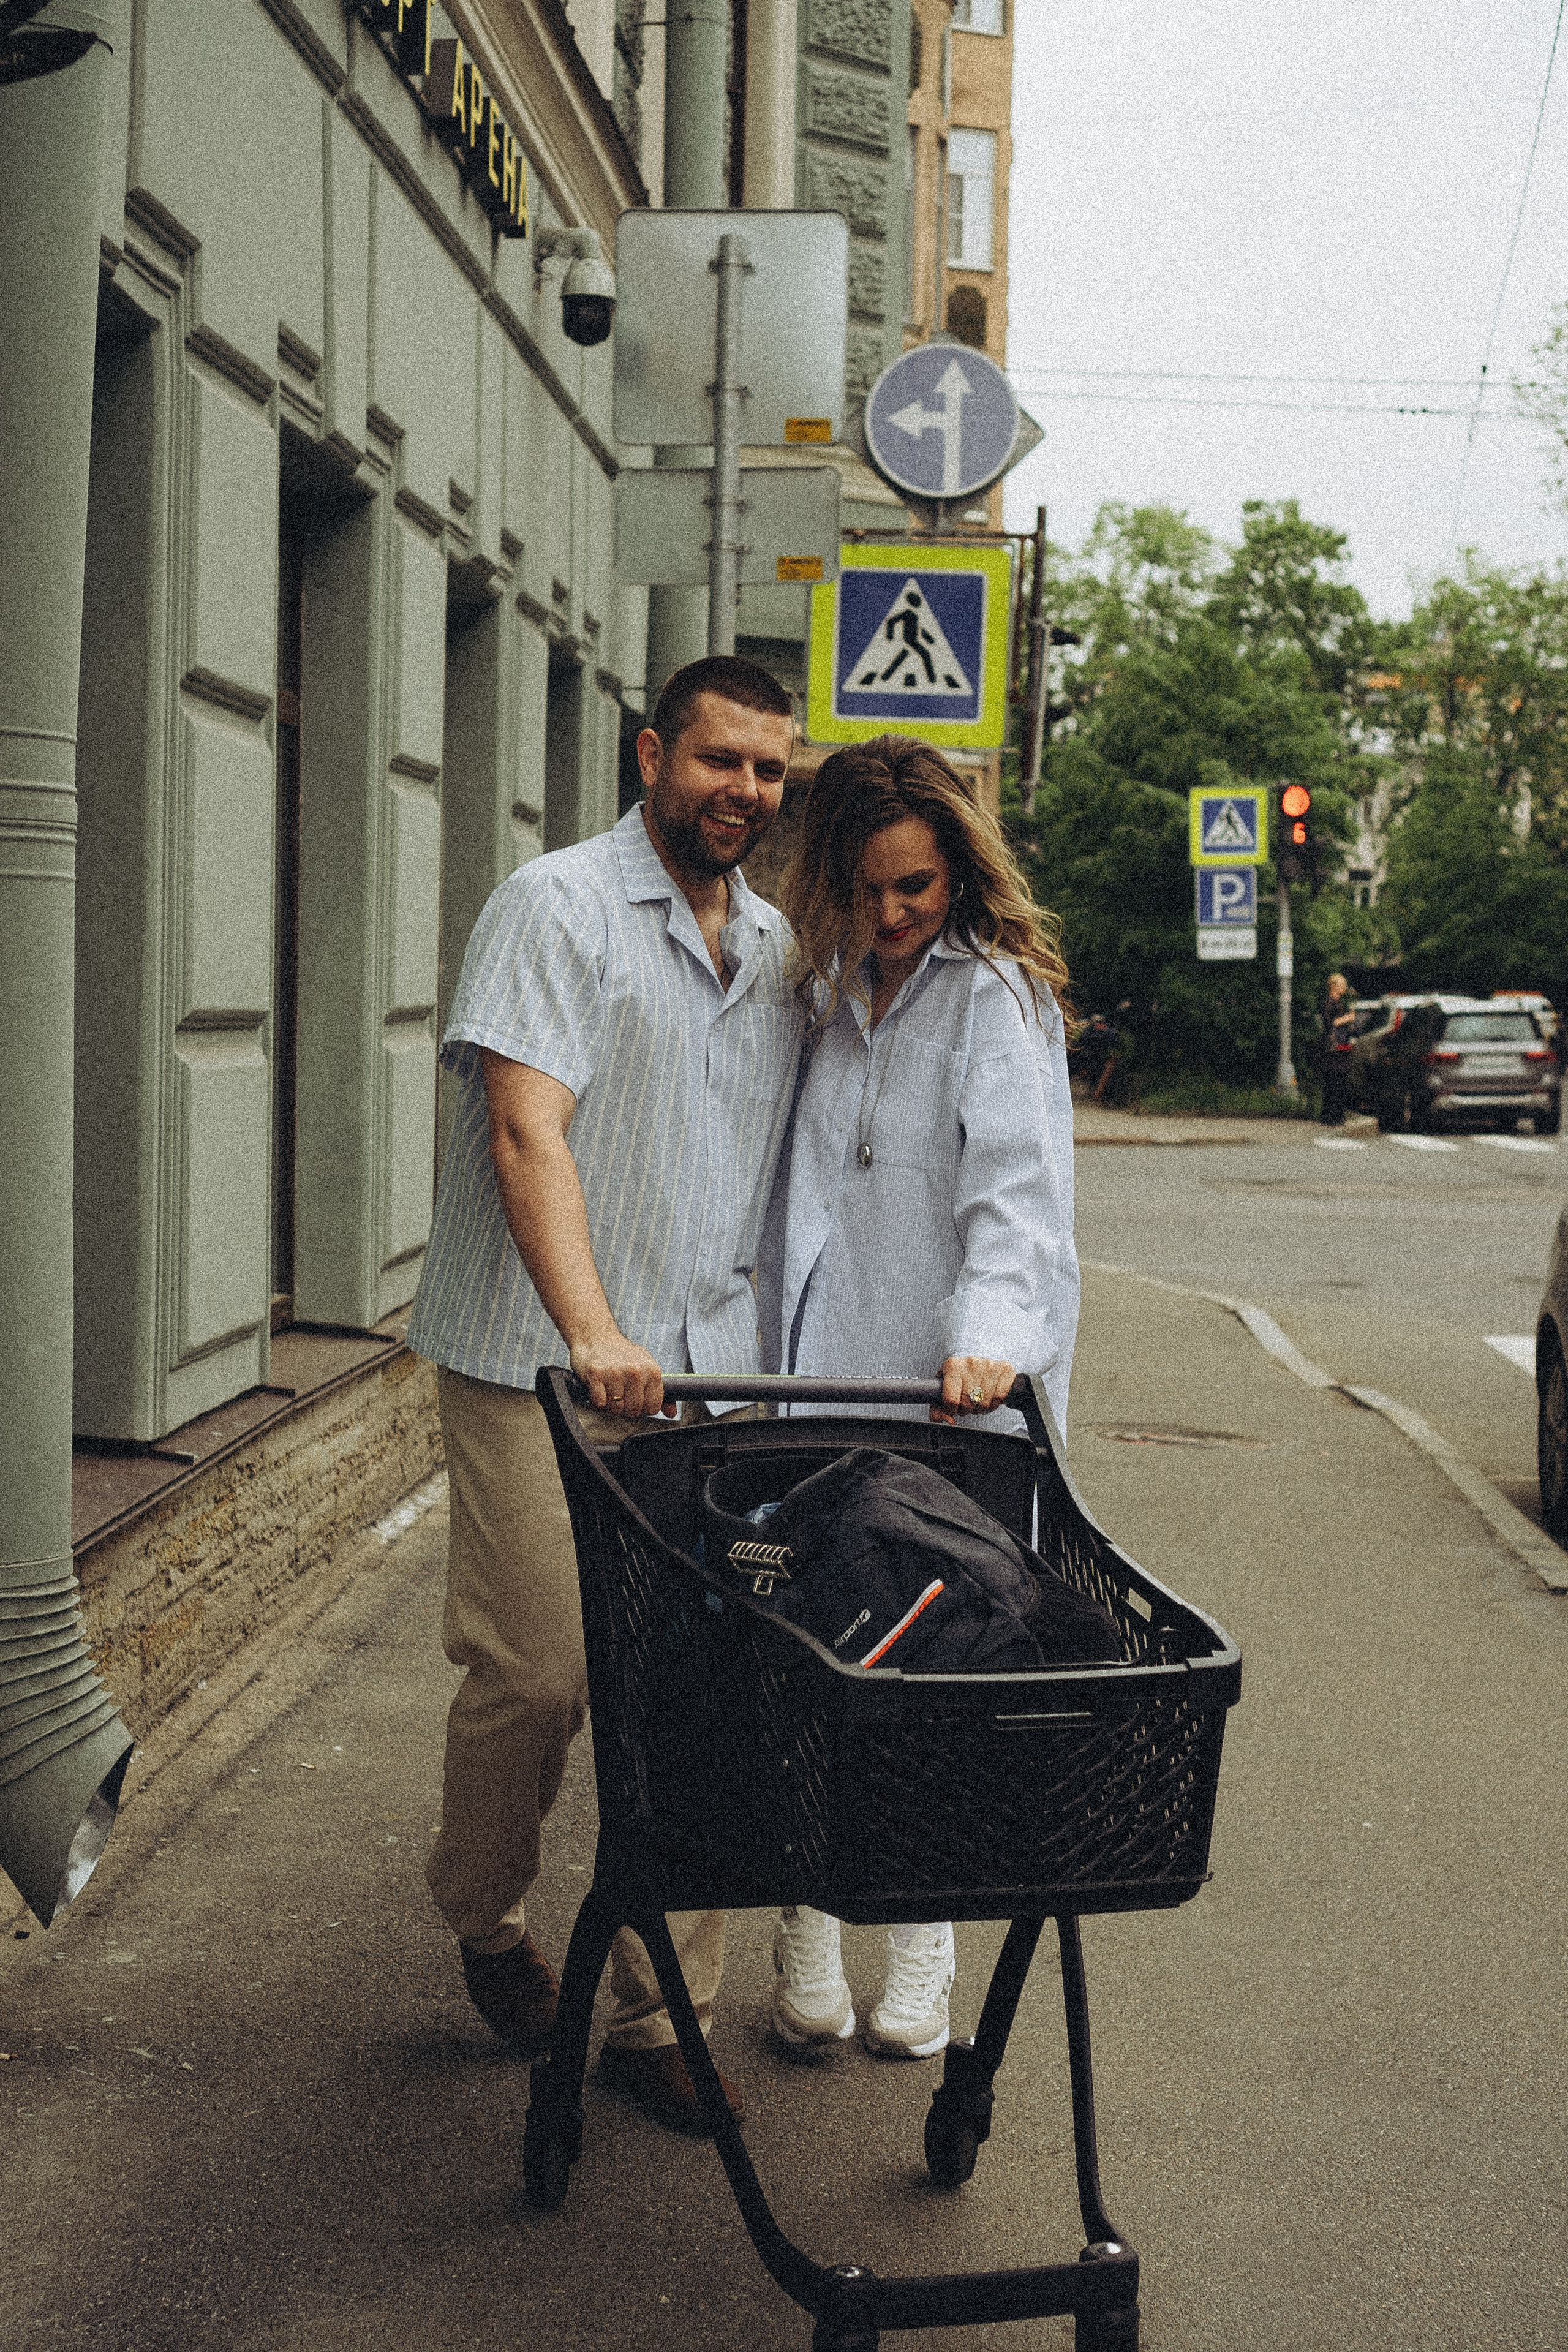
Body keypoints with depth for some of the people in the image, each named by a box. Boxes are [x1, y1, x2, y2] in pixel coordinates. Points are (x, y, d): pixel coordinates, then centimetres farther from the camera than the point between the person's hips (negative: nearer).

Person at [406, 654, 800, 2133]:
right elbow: (527, 1132, -17)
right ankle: (484, 1919, 26)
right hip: (539, 1364, -5)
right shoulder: (557, 905, -5)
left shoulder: (779, 948, 15)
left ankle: (656, 2013, 12)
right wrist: (593, 1333, -29)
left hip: (708, 1373, 5)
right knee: (533, 1673, -3)